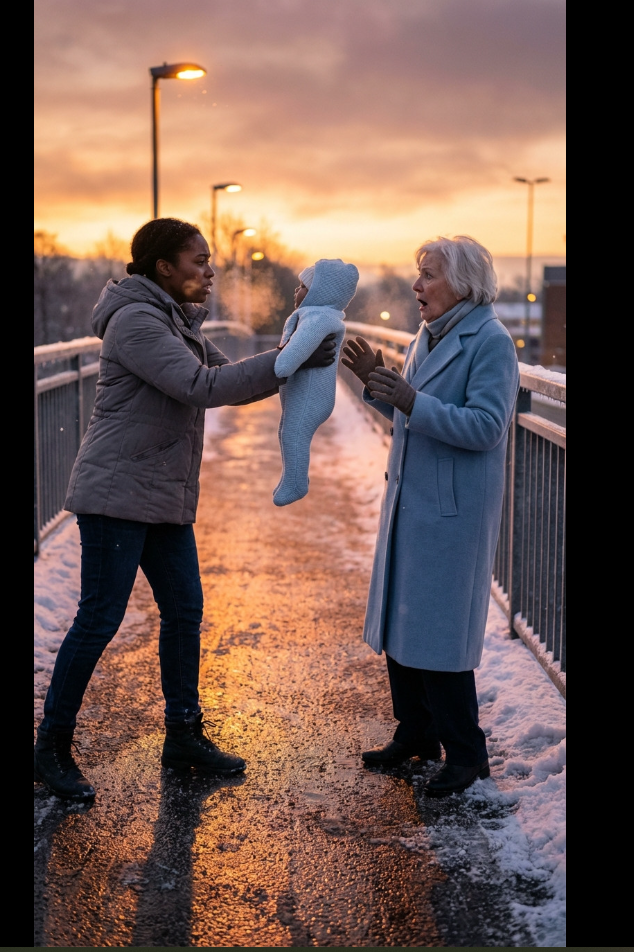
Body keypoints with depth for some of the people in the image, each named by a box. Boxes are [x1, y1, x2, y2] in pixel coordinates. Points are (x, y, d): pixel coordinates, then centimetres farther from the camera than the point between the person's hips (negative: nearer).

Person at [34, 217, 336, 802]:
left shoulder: (179, 322, 16)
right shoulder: (136, 320, -15)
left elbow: (229, 380, 18)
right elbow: (201, 386, -24)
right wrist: (287, 361, -24)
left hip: (166, 499, 10)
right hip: (117, 492, -9)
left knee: (185, 611, 11)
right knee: (100, 618, -5)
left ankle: (184, 736, 23)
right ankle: (52, 747, 7)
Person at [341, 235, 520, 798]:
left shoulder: (491, 342, -14)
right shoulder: (430, 336, 12)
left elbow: (484, 426, -23)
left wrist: (411, 401, -28)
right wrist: (378, 384, 3)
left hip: (453, 511, -9)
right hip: (410, 500, 9)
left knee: (439, 633, -3)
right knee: (400, 623, 15)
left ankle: (465, 755, 12)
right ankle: (417, 736, 31)